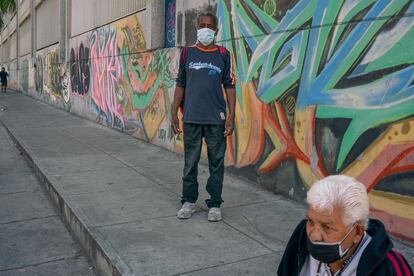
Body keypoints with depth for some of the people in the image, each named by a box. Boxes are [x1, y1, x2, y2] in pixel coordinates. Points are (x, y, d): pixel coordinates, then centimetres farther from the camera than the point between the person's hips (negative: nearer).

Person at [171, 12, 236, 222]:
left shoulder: (223, 54, 5)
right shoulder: (187, 53, 8)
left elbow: (230, 86, 4)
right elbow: (180, 85, 9)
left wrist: (231, 116, -4)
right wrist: (174, 114, 4)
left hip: (216, 118, -1)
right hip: (191, 118, 1)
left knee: (216, 163, 4)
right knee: (190, 162, 8)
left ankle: (214, 204, 16)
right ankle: (189, 202, 21)